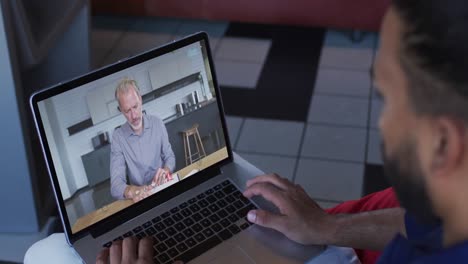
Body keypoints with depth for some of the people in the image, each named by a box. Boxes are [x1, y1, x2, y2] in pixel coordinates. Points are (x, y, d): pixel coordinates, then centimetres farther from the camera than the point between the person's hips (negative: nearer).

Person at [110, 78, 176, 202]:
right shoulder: (118, 137, -6)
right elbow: (116, 185, -11)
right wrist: (131, 191, -34)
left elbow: (169, 156, 9)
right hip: (140, 197, -1)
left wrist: (166, 170, -14)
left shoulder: (157, 123, 2)